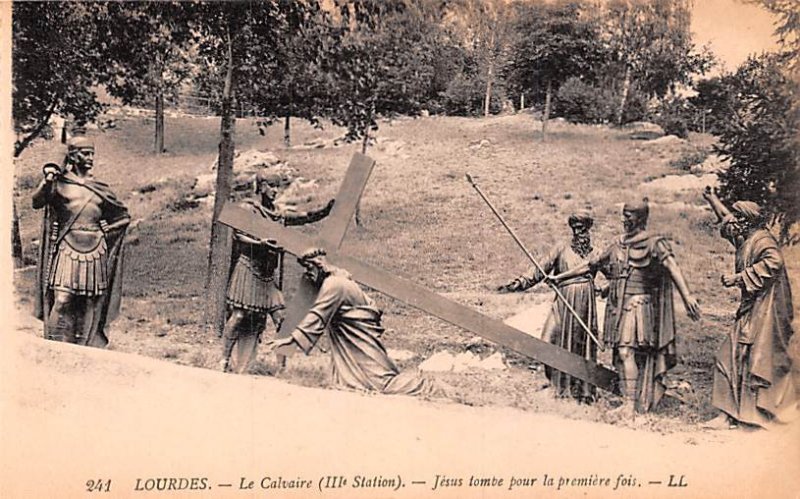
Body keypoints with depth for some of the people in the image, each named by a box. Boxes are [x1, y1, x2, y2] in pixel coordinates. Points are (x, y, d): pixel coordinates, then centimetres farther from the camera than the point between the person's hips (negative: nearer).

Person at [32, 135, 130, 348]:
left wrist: (108, 230, 7)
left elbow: (124, 216, 21)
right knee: (62, 301, -13)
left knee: (89, 306, 5)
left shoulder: (100, 188, 12)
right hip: (68, 249, -3)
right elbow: (37, 202, -12)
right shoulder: (60, 182, 4)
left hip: (95, 251, 4)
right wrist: (46, 182, -25)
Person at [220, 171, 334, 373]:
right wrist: (261, 243, -30)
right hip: (247, 269, -7)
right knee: (239, 315, -8)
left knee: (280, 316, 3)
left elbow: (303, 217, 15)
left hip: (267, 273, 7)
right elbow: (239, 236, -14)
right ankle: (225, 359, 1)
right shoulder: (247, 208, -3)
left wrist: (325, 211, 0)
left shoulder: (277, 213, 16)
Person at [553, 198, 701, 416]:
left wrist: (687, 295, -32)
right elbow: (590, 265, 21)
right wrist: (560, 277, 22)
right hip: (618, 306, 7)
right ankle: (629, 400, 13)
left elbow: (672, 267, -18)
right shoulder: (617, 247, 15)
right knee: (622, 353, 6)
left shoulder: (654, 244, -4)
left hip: (638, 306, -7)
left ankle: (631, 403, -15)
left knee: (626, 351, -16)